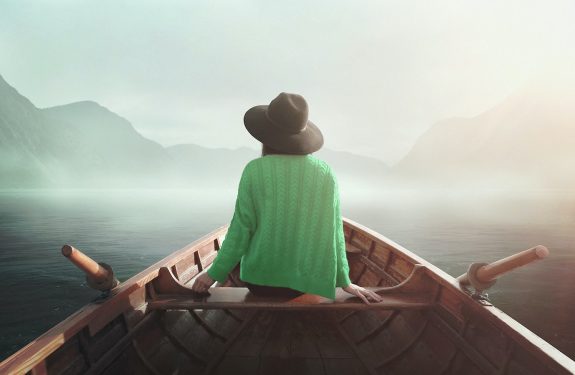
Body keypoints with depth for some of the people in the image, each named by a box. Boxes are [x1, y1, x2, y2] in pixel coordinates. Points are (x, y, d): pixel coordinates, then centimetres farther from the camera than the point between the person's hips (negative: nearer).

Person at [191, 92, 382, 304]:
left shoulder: (255, 170, -12)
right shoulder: (326, 173, -5)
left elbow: (241, 229, -10)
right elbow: (334, 231, -2)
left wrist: (215, 273, 3)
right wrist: (345, 281, 9)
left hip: (262, 278, -1)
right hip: (312, 282, 1)